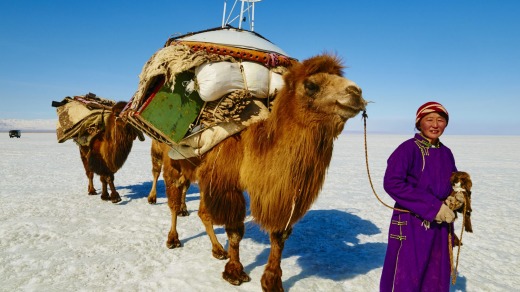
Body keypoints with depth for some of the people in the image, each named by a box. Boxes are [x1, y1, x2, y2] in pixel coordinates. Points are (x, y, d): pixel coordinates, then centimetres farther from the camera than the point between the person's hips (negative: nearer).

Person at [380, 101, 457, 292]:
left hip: (440, 225, 7)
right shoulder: (408, 148, -13)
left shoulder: (446, 153, 7)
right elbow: (391, 183, -22)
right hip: (411, 224, -6)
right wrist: (433, 206, -21)